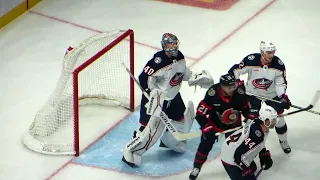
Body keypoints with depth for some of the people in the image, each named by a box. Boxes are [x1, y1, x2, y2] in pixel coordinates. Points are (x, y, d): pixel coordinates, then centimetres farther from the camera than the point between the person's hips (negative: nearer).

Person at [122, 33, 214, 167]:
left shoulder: (179, 57, -1)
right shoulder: (159, 61, -28)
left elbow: (184, 72, 17)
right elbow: (144, 78, -26)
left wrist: (195, 77, 4)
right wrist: (152, 93, -33)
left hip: (172, 96, 9)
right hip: (155, 98, -9)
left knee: (183, 118, 17)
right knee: (153, 126, -15)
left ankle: (168, 141, 40)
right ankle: (130, 151, -5)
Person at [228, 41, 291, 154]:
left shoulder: (279, 65, -21)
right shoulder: (250, 61, -28)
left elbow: (280, 83, -11)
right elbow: (235, 70, -16)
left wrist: (283, 96, -25)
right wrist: (238, 83, -25)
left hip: (272, 94, 2)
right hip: (253, 93, -2)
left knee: (279, 118, 6)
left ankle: (283, 141, 30)